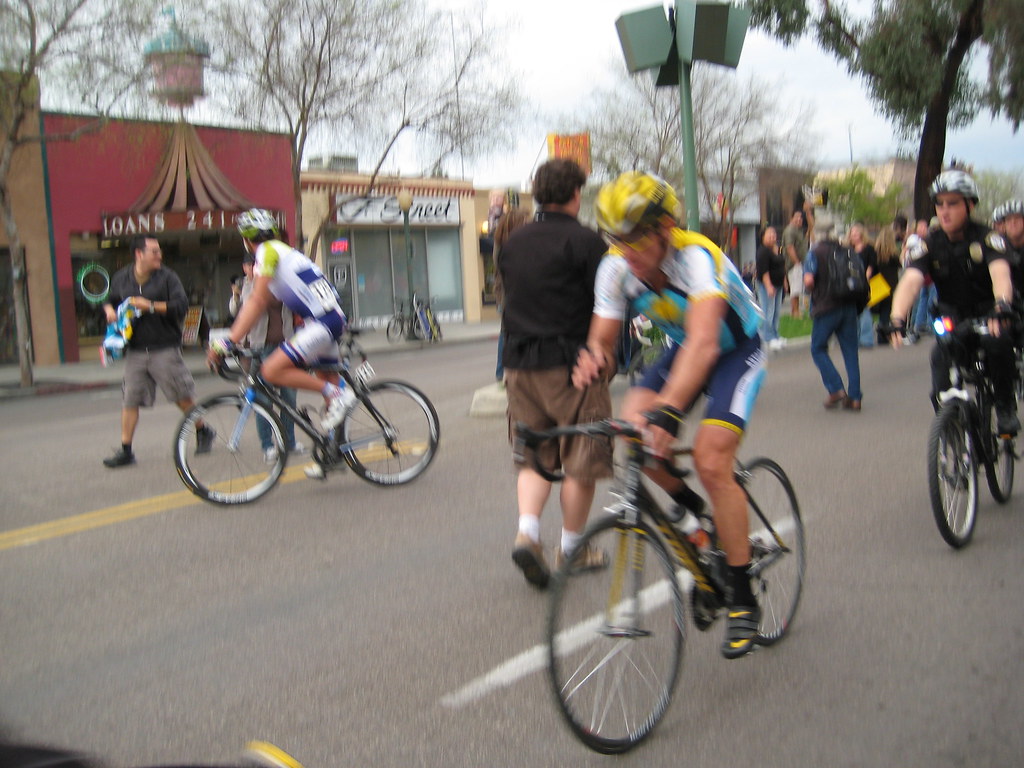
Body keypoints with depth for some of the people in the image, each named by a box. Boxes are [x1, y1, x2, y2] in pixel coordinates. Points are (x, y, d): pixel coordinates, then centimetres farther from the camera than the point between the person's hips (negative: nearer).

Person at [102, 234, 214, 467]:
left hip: (165, 349, -3)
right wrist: (109, 310, 2)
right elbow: (110, 300, 24)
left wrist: (151, 306, -19)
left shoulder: (167, 277, -4)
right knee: (129, 401, 2)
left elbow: (181, 306, -14)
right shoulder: (121, 278, 8)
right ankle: (125, 451, 9)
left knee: (183, 397, 3)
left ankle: (203, 432, 26)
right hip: (135, 350, 3)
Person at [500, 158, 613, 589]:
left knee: (534, 457, 15)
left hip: (519, 364, 6)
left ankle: (527, 532, -4)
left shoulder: (513, 243, 10)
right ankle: (570, 549, 15)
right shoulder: (585, 241, -9)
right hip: (571, 364, -6)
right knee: (581, 464, 7)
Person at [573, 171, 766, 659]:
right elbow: (603, 338, -14)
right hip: (684, 349, 6)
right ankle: (693, 511, 8)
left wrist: (668, 410, -64)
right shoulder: (616, 269, -18)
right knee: (632, 424, -21)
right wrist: (594, 358, -40)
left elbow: (704, 343, -50)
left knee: (711, 461, -21)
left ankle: (743, 600, -5)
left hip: (737, 351, -5)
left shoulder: (696, 258, -36)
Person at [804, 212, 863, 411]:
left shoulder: (815, 253, -7)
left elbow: (808, 280, -19)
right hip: (849, 306, 4)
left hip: (826, 307, -4)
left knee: (818, 349, 9)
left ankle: (836, 389, -3)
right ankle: (854, 397, 6)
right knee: (850, 351, 7)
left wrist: (812, 291, 1)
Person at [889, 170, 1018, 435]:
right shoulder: (929, 244, -11)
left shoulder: (987, 238, -16)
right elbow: (911, 281, -26)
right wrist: (897, 319, -45)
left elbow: (1000, 273, -34)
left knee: (998, 342, -32)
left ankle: (1006, 406, -11)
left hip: (988, 316, -2)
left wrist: (1002, 306, -56)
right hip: (952, 318, 2)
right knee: (941, 353, -26)